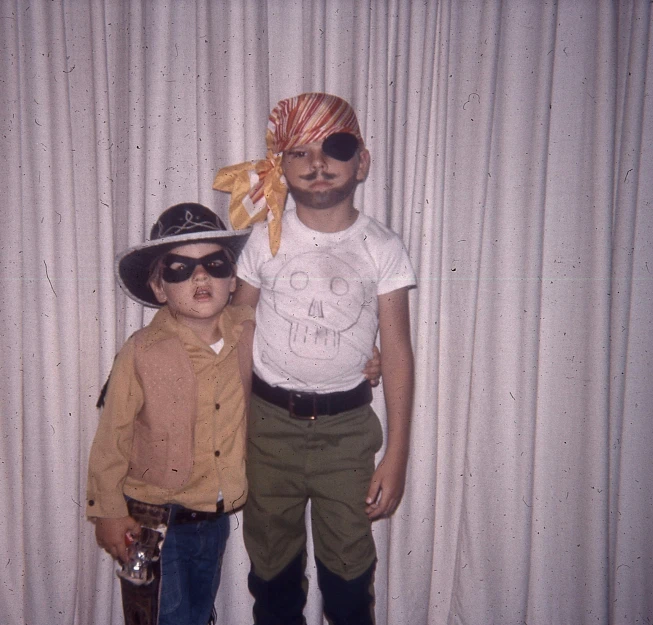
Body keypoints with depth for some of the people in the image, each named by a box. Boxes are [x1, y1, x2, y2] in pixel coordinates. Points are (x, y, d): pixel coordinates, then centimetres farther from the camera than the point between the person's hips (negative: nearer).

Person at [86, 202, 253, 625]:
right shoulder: (143, 353, -19)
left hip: (218, 516, 4)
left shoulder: (247, 332, -9)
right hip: (156, 521, -4)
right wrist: (109, 511, -6)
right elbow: (112, 437, -11)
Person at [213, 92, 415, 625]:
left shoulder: (382, 248, -5)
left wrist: (396, 455, -7)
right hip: (269, 422, 1)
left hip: (347, 427, -1)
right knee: (272, 566, 16)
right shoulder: (267, 239, -2)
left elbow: (397, 353, -5)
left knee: (349, 571, 10)